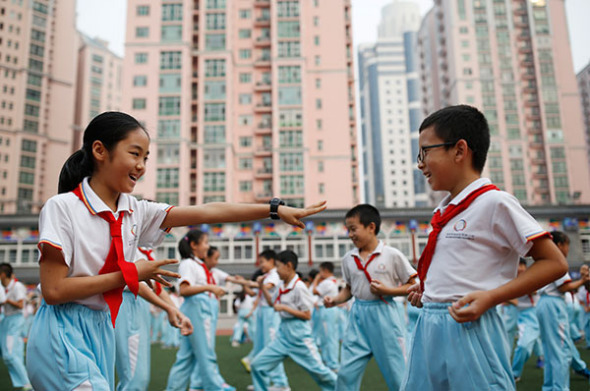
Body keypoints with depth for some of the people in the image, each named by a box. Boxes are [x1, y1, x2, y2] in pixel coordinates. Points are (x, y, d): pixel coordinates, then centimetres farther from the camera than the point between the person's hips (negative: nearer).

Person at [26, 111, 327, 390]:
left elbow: (207, 212, -4)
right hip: (64, 335, -6)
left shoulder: (134, 211, 2)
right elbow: (54, 291, -17)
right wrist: (129, 274, -14)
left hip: (103, 331, 6)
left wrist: (276, 210, -8)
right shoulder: (62, 207, -13)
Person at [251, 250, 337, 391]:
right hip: (283, 332, 8)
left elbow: (307, 315, -15)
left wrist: (284, 308, -18)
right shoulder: (282, 286, 7)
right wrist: (262, 286, 10)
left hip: (298, 333, -7)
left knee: (318, 370, 2)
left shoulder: (299, 287, -17)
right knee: (257, 365, 2)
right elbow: (272, 303, 21)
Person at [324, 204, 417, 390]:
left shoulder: (392, 255, -8)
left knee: (397, 374, 6)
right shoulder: (348, 259, 4)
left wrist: (387, 290, -16)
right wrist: (335, 300, -3)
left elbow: (412, 286, -2)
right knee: (346, 373, 3)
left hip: (384, 314, -3)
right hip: (358, 314, 4)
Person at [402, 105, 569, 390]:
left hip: (468, 329, -7)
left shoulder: (494, 202, -10)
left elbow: (554, 263, -10)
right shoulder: (443, 211, 13)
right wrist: (426, 288, 9)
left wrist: (491, 297, -18)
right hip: (428, 327, 8)